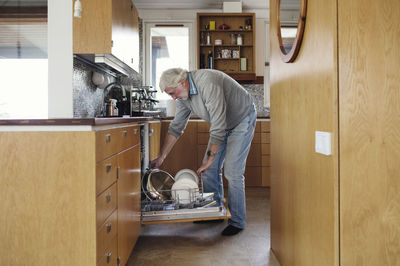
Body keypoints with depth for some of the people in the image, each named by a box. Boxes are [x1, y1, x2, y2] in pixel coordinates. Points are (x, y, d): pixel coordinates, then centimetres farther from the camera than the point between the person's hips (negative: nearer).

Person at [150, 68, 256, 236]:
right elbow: (176, 127, 0)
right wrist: (161, 157, -1)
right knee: (210, 169, 4)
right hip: (223, 124, 8)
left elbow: (218, 127, -33)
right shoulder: (183, 95, -7)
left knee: (232, 171, -12)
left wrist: (210, 158, -25)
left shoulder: (208, 84, -35)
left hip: (242, 120, -8)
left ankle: (237, 221, 1)